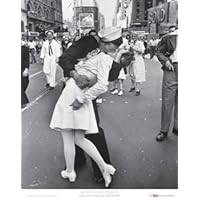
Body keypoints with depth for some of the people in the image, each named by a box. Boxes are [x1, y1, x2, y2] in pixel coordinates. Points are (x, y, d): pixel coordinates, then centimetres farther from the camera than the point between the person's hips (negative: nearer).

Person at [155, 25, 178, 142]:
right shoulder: (168, 37, 3)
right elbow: (159, 52, 6)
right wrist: (165, 61, -11)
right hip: (171, 69, -1)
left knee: (178, 102, 11)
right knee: (167, 102, 1)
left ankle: (176, 127, 27)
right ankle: (164, 131, 13)